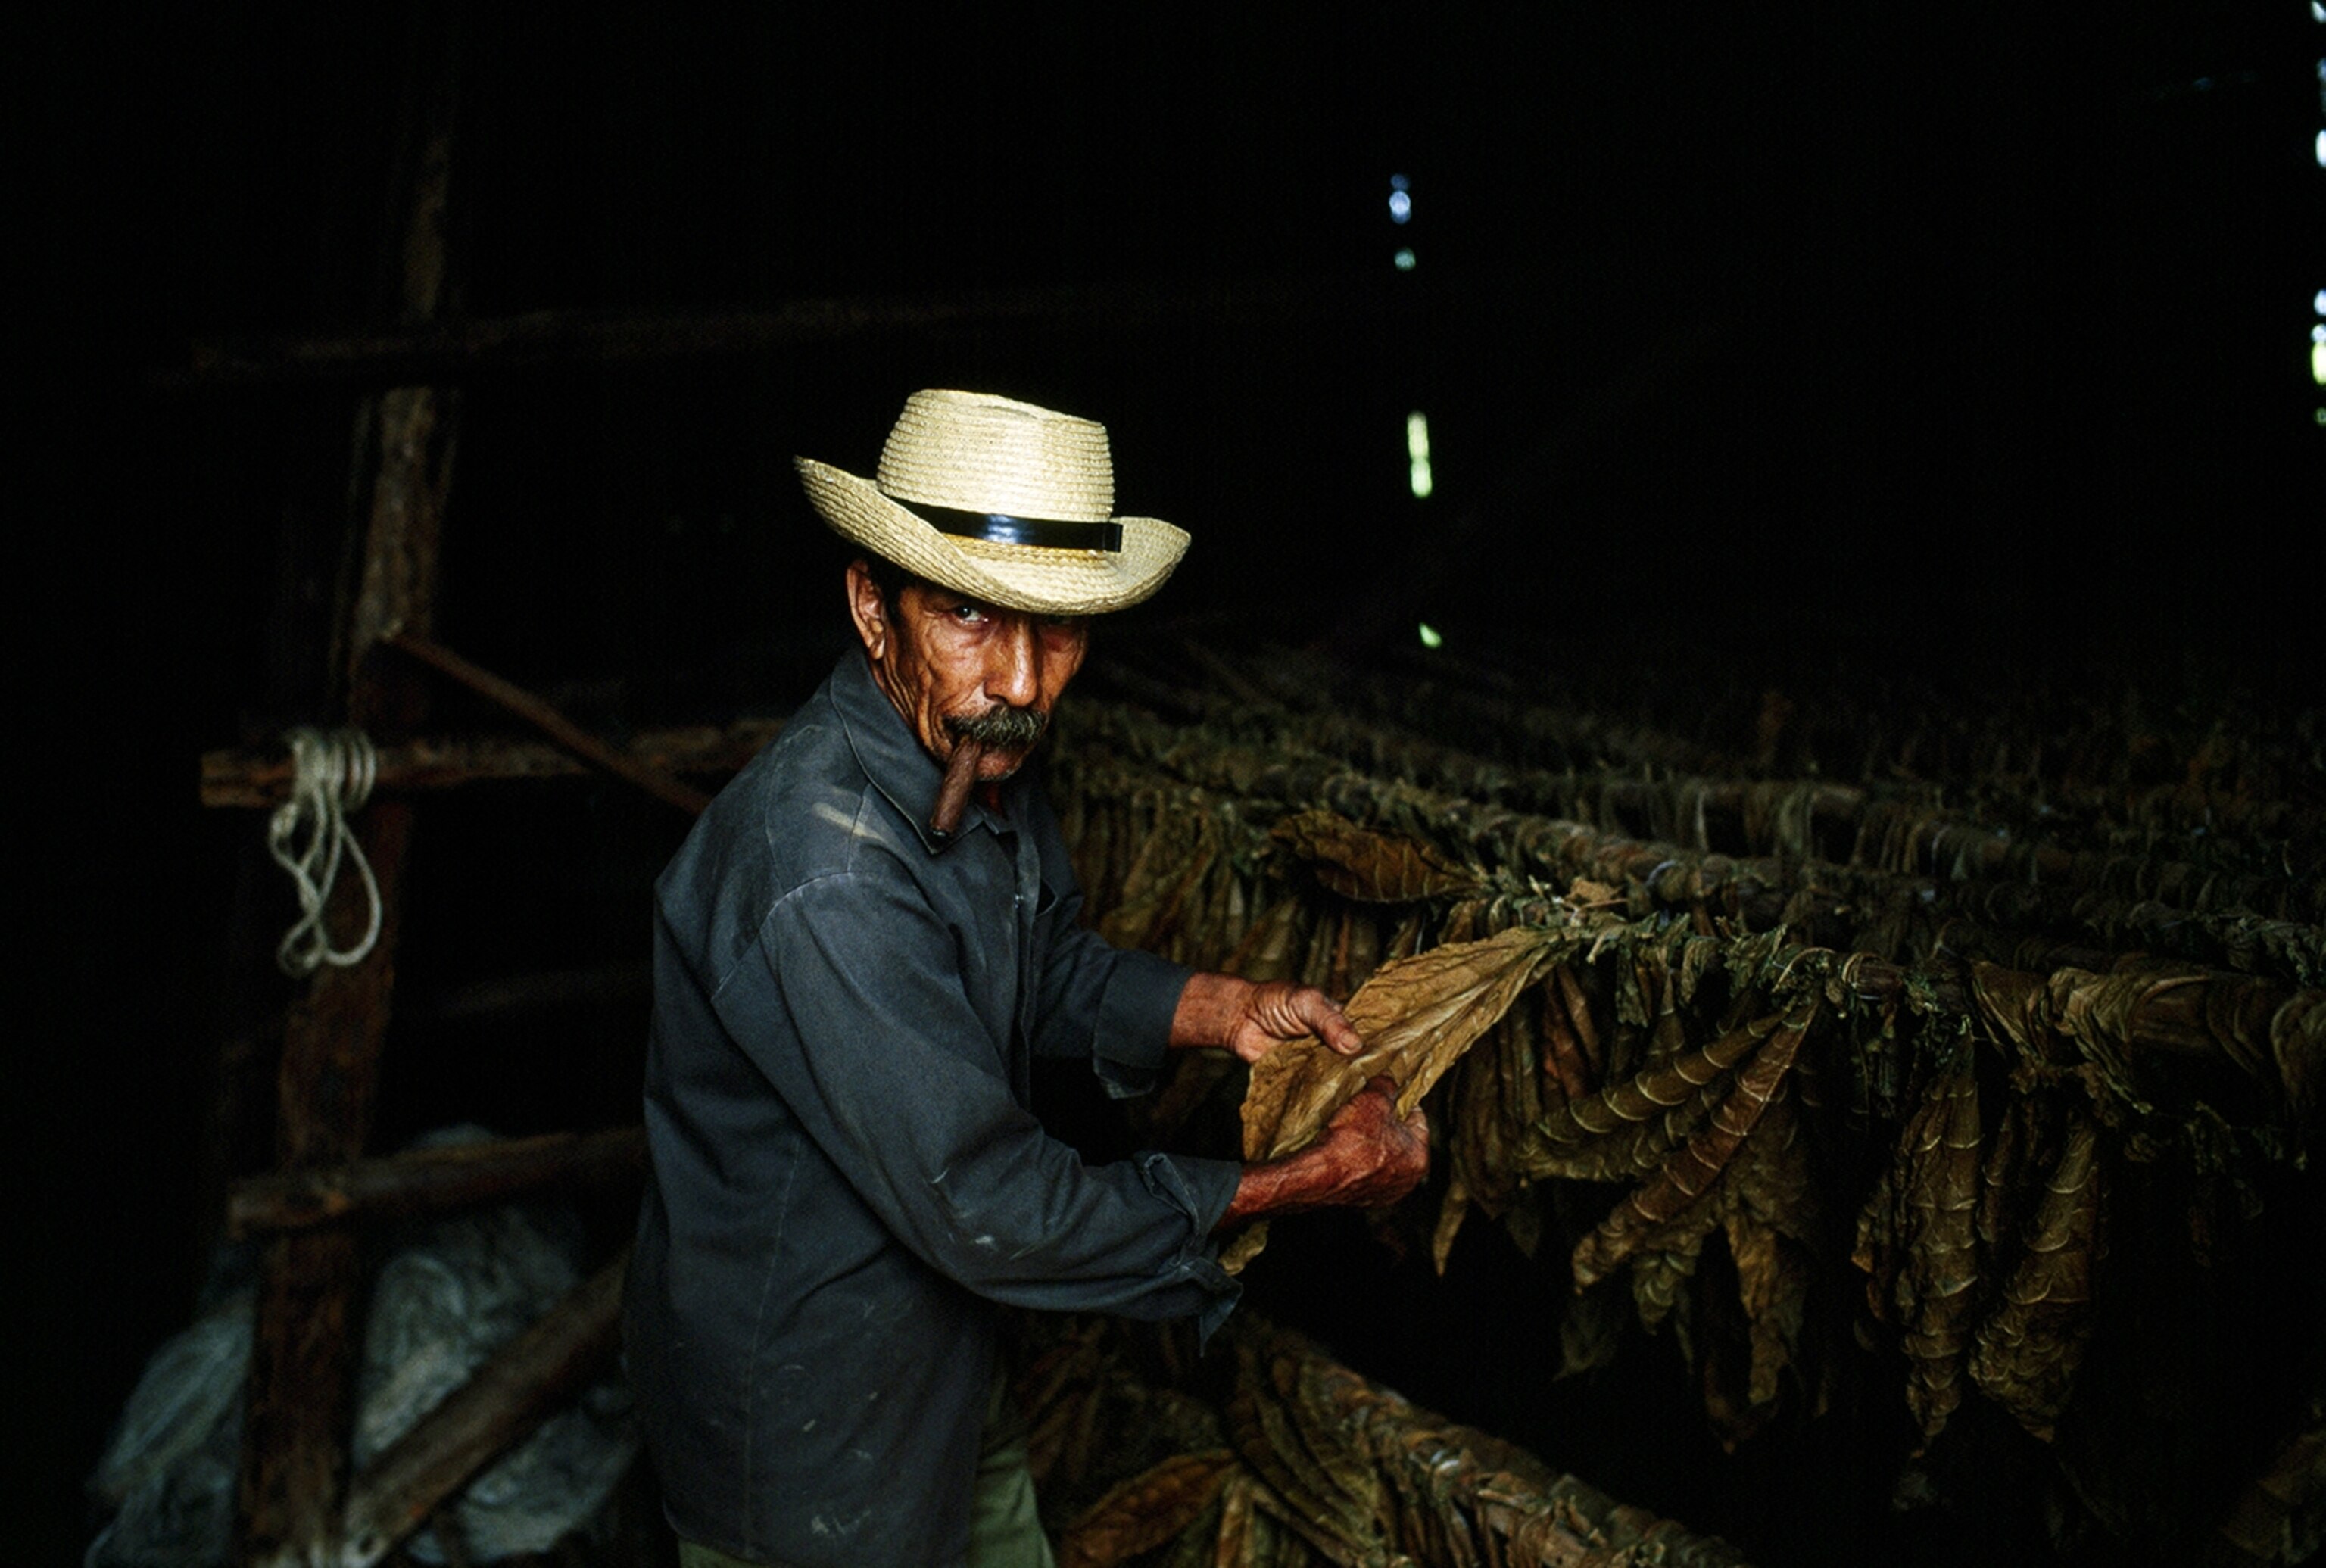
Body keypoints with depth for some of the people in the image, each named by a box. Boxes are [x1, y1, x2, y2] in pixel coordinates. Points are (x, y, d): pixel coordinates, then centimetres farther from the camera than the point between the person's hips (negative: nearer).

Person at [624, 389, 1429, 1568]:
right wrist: (1312, 1180, -23)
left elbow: (1053, 970, 11)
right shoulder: (823, 880, -36)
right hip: (802, 1439, -8)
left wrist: (1224, 1009, -7)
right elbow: (987, 1211, -31)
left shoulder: (976, 762, -7)